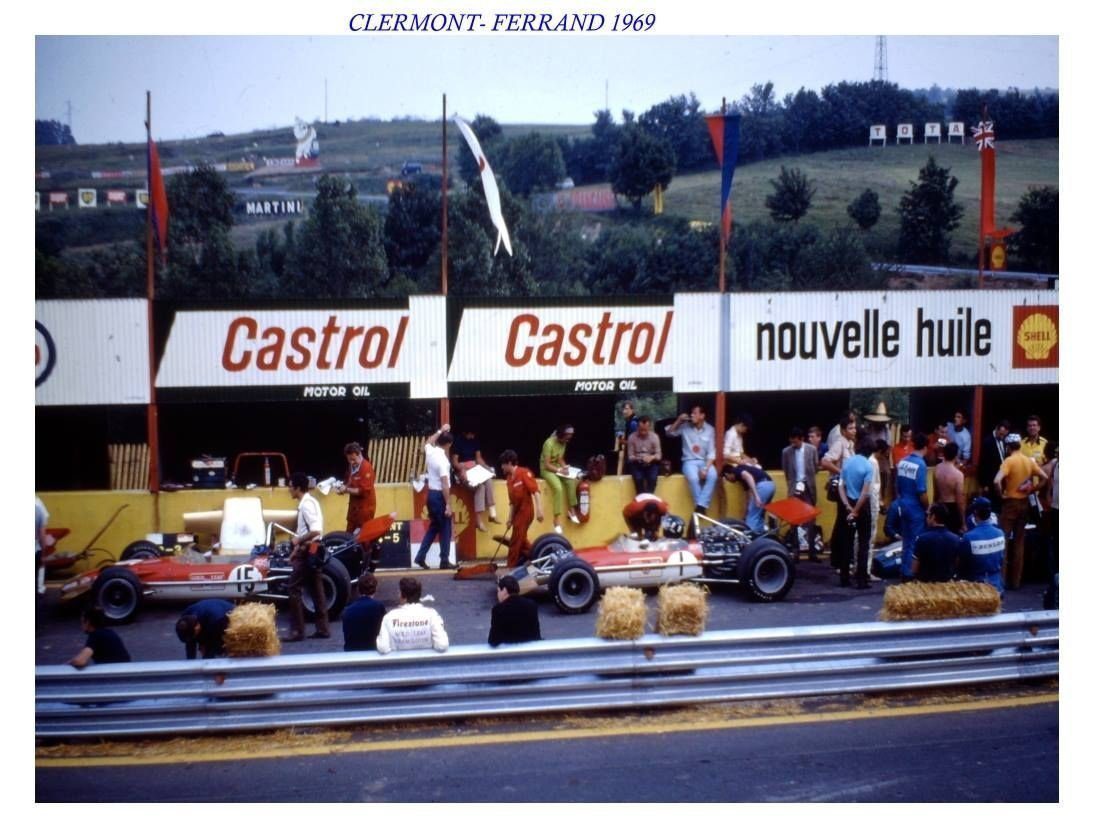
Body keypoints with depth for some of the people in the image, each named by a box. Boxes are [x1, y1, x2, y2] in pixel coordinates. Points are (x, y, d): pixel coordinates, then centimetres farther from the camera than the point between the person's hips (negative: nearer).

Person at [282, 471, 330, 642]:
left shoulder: (306, 505, -18)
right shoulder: (309, 502, 12)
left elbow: (315, 531, -29)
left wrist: (298, 540, -15)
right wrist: (296, 549, 17)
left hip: (307, 551, -10)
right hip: (312, 550, 10)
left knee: (294, 589, -4)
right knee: (316, 589, 10)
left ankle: (297, 631, 0)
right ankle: (322, 628, 14)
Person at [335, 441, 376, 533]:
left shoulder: (366, 468, -18)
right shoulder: (351, 466, 8)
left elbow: (364, 491, -22)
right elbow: (349, 482, 18)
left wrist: (347, 490, -19)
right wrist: (343, 486, -3)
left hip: (365, 507, -8)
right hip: (354, 506, 8)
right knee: (350, 534, 10)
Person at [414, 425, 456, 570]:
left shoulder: (430, 452, 1)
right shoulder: (443, 460, -21)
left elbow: (428, 442, 28)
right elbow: (445, 484, -23)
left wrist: (440, 431, 29)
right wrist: (448, 505, -22)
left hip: (431, 494, 8)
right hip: (439, 496, -8)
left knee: (434, 527, 17)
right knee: (445, 529, 1)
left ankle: (420, 557, 14)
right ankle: (444, 561, 5)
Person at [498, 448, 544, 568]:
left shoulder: (524, 473, -14)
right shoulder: (509, 479, 9)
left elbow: (535, 491, -19)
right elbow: (512, 501, 12)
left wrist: (539, 509, -27)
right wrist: (510, 518, 11)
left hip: (525, 511, -8)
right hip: (518, 512, 8)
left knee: (516, 540, -3)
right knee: (520, 540, 13)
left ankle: (511, 566, 5)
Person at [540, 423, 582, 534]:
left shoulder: (563, 443, 2)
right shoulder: (549, 443, -21)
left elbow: (560, 459, 10)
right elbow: (547, 465, -21)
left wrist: (564, 466, -9)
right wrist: (559, 470, -28)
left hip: (558, 468, 7)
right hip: (547, 470, -7)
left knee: (571, 481, -22)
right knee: (558, 488, -31)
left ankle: (571, 510, -11)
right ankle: (557, 519, -29)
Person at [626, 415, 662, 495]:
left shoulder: (654, 436, -6)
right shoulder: (632, 437, -7)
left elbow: (658, 455, -4)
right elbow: (630, 456, -1)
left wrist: (652, 457, -27)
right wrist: (636, 458, -24)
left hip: (651, 464, 0)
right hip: (637, 464, 0)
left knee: (652, 478, -31)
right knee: (638, 478, -31)